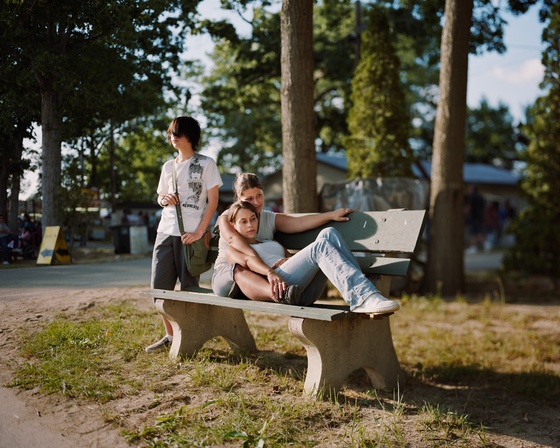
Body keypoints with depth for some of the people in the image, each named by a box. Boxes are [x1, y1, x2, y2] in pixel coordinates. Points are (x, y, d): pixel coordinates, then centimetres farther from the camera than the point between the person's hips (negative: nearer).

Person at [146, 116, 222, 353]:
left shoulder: (206, 164, -1)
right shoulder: (168, 166, 15)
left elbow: (213, 201, -5)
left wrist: (199, 232, -14)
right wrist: (164, 199, -1)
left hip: (190, 234, -6)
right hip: (165, 231, 6)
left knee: (189, 287, -2)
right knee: (159, 286, 4)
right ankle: (170, 335, 19)